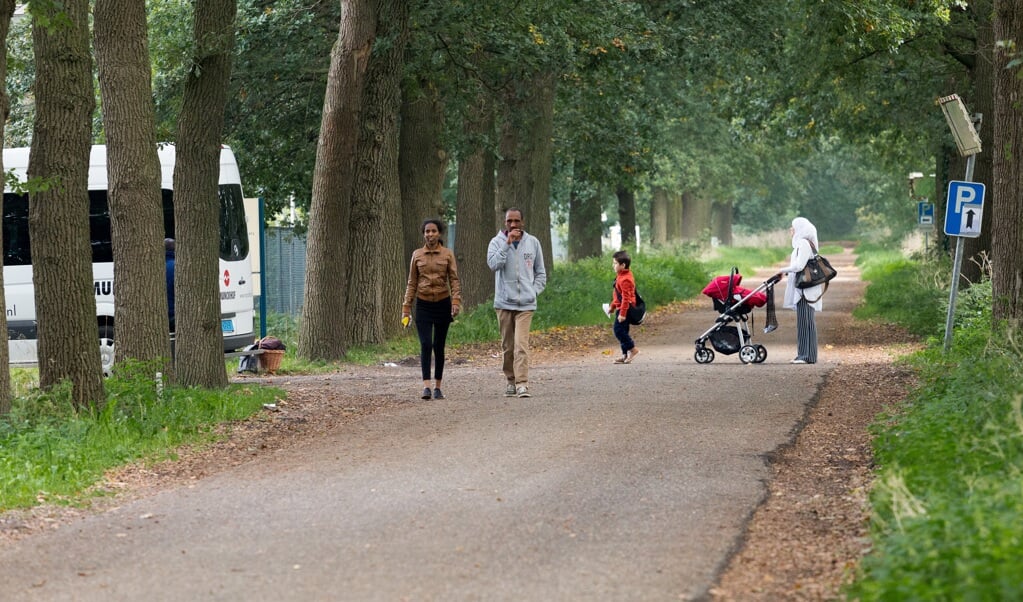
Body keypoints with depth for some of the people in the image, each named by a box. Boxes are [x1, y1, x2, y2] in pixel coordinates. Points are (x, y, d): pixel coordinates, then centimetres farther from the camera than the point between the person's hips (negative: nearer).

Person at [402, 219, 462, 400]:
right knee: (425, 344, -13)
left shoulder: (447, 254, 1)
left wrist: (456, 302, -14)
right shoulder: (417, 255, 5)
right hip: (423, 305, 0)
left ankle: (437, 387, 13)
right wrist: (406, 308, 4)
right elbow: (412, 283, 8)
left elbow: (454, 280, -1)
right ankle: (426, 386, -19)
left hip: (442, 304, 0)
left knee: (439, 346, 4)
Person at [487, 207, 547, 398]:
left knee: (521, 345, -13)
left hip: (525, 303, -1)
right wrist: (507, 243, -19)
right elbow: (493, 264, -18)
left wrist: (534, 291, 0)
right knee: (507, 346, 8)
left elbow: (541, 273, 14)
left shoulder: (532, 242, 7)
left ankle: (522, 384, -19)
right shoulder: (497, 242, 2)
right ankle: (510, 381, 21)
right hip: (504, 303, 1)